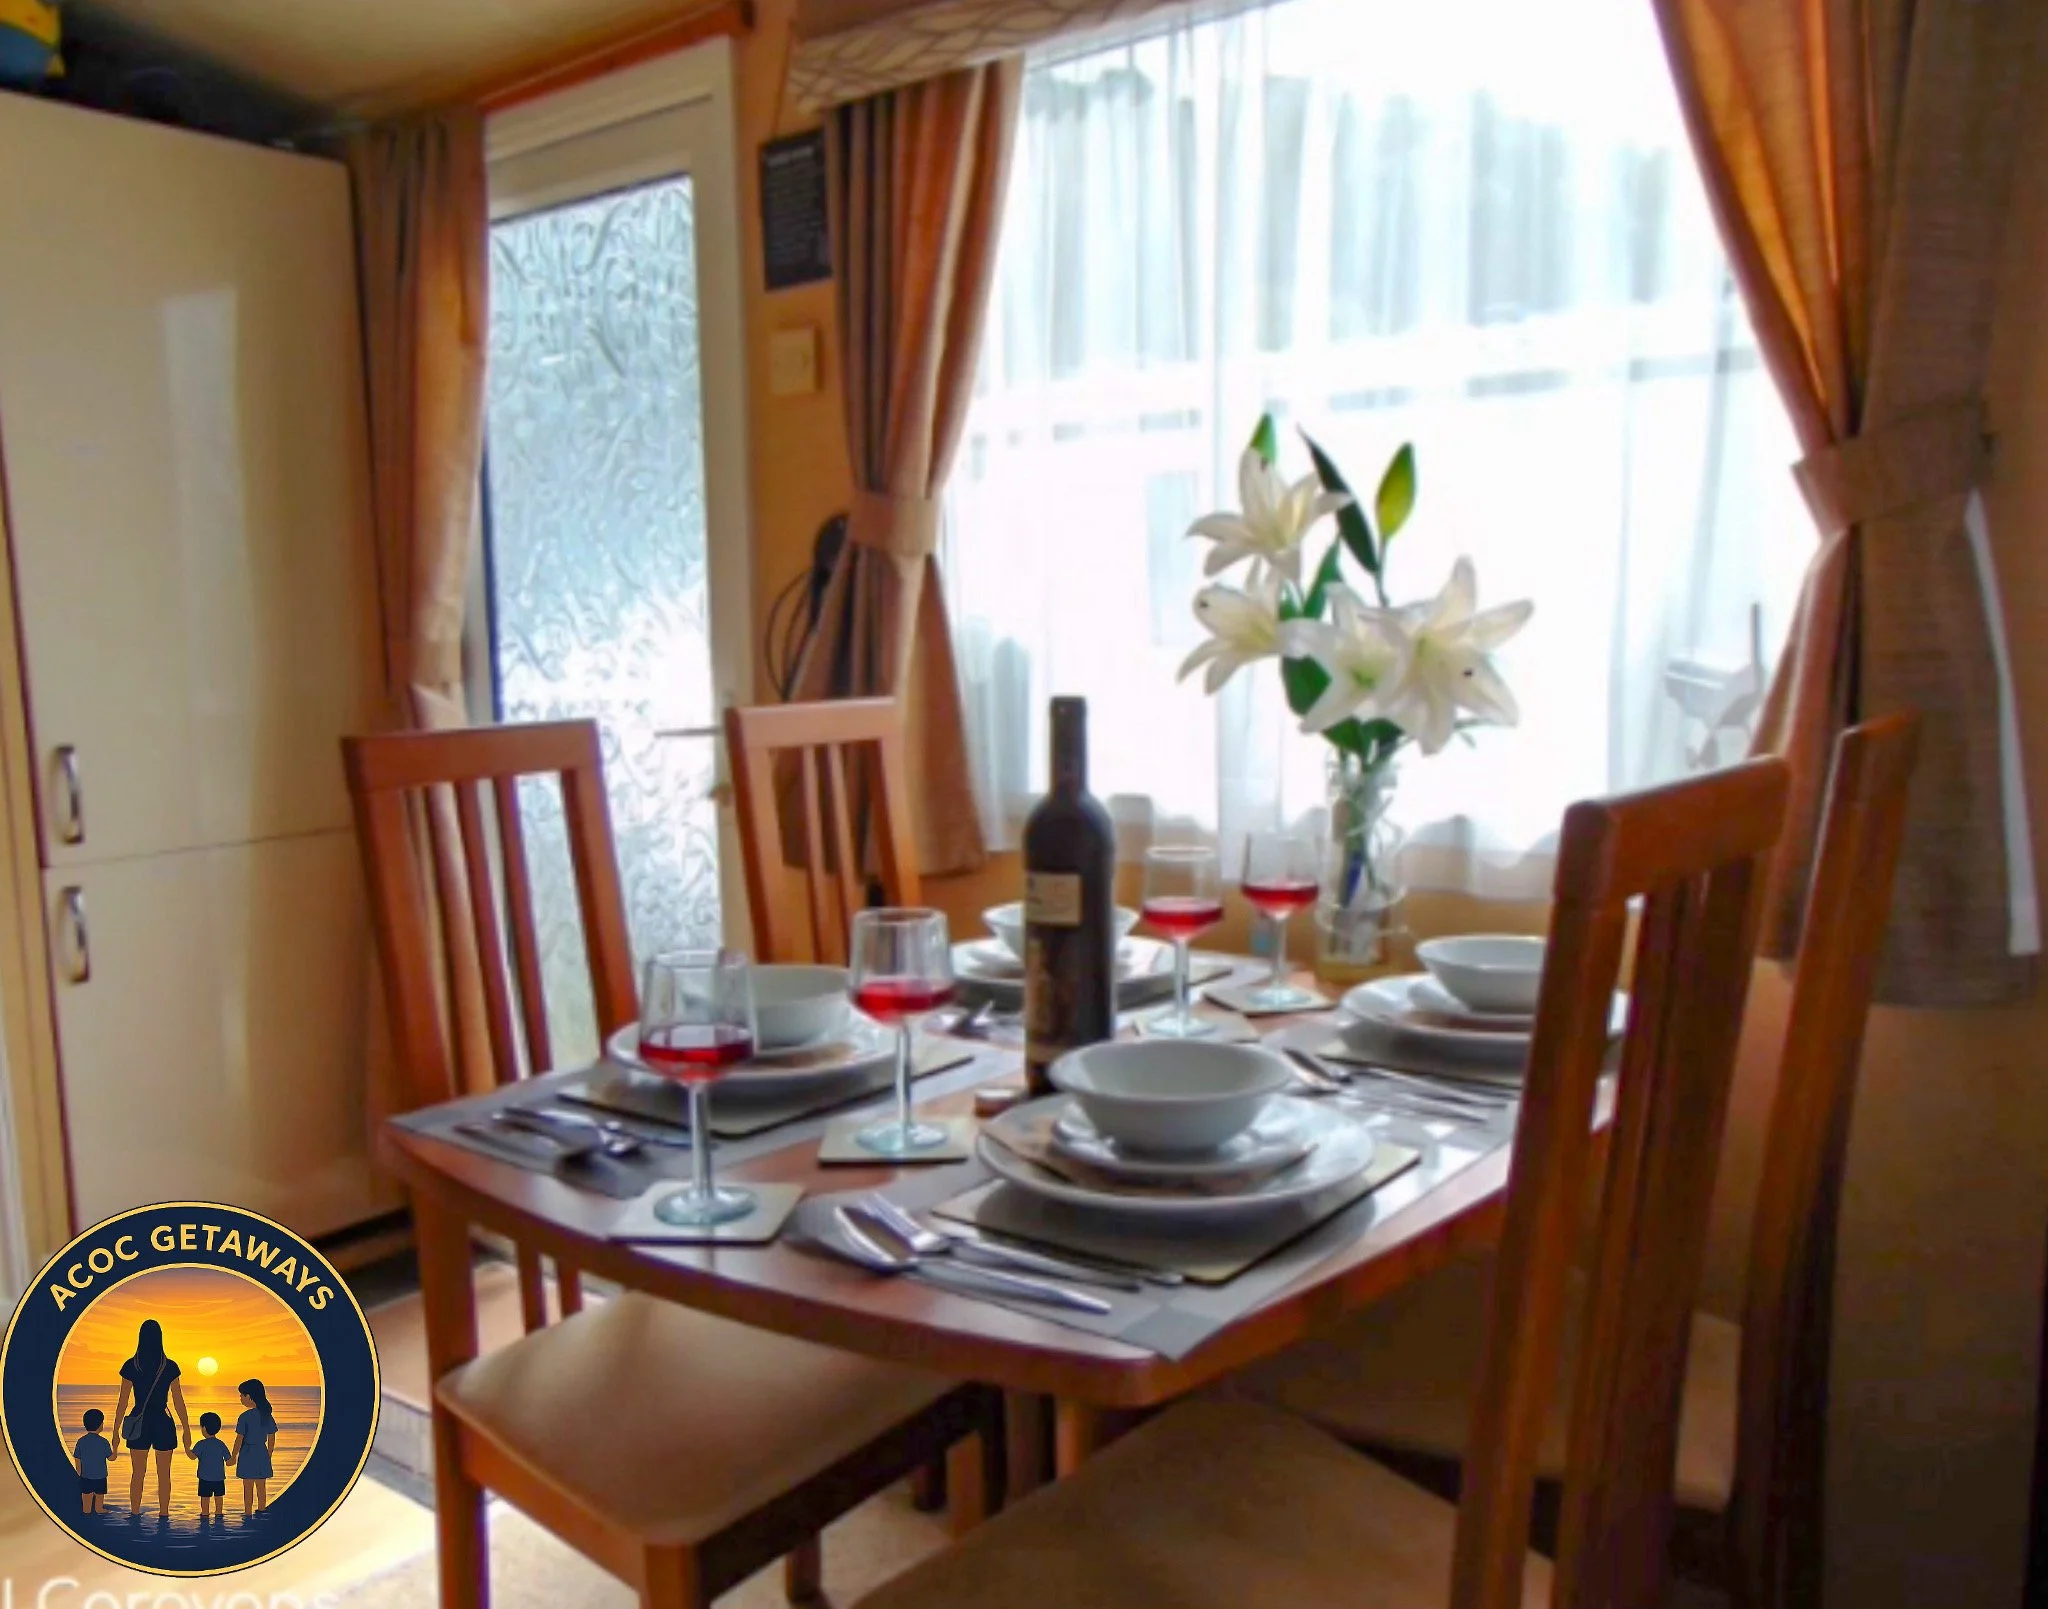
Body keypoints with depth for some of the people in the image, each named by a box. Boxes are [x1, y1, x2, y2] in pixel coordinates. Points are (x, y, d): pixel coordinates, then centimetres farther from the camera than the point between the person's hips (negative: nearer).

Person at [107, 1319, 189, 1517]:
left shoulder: (131, 1366, -5)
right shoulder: (170, 1367, -5)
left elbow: (122, 1402, -4)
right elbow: (178, 1402, -1)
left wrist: (116, 1431, 5)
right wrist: (186, 1429, 6)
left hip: (139, 1425, 1)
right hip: (163, 1425, -1)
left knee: (138, 1474, 11)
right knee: (164, 1475, 9)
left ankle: (135, 1515, 12)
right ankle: (164, 1515, 10)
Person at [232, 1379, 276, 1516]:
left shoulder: (245, 1417, -14)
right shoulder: (267, 1415, 2)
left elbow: (239, 1439, -12)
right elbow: (272, 1439, 7)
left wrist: (234, 1456, 1)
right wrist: (269, 1455, 18)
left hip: (247, 1454, -5)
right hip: (262, 1453, 5)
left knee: (248, 1487, 6)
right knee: (261, 1487, 13)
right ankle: (261, 1512, 19)